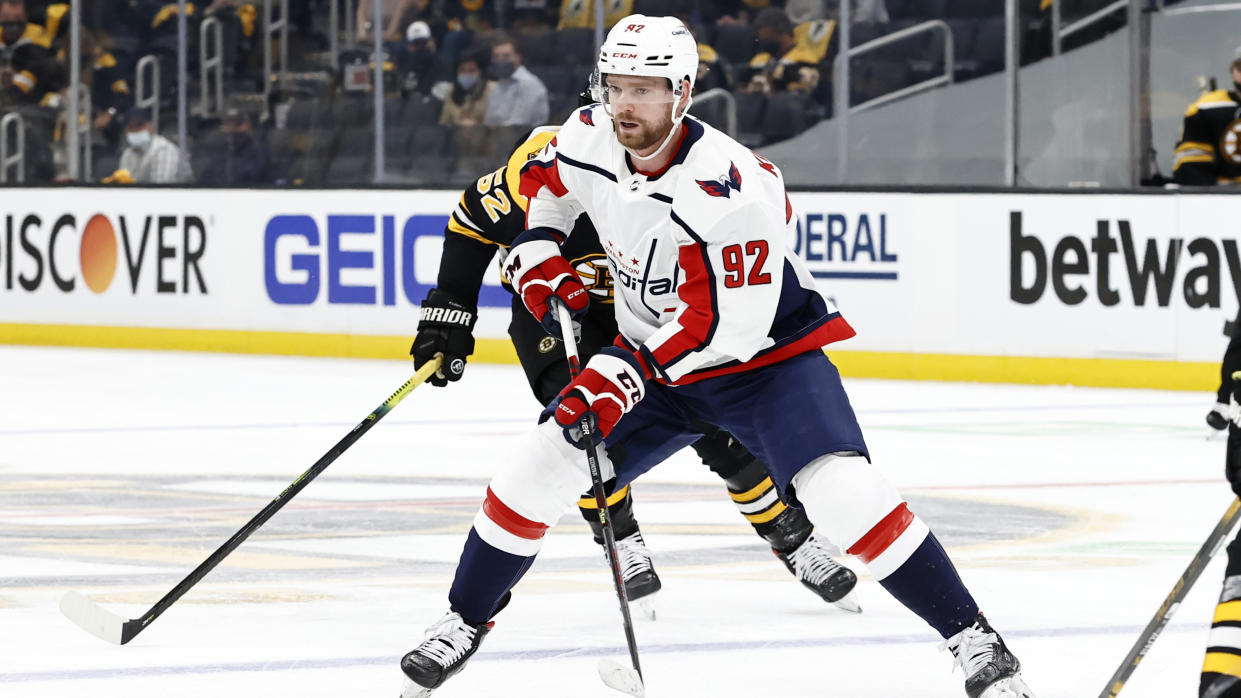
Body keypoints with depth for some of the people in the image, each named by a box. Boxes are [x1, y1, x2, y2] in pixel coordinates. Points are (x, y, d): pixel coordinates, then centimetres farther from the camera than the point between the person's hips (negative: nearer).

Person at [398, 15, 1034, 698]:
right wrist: (538, 258, 0)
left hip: (765, 353, -6)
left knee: (843, 492, -25)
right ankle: (462, 623, 16)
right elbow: (538, 185, 15)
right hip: (653, 359, 6)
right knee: (537, 468, -3)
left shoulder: (730, 187, -32)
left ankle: (970, 636, -15)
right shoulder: (588, 139, -11)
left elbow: (728, 325, -32)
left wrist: (621, 378, -34)